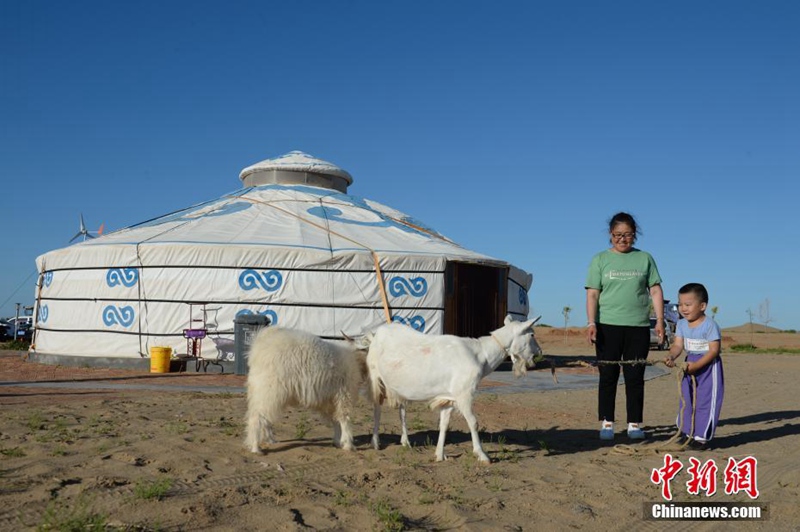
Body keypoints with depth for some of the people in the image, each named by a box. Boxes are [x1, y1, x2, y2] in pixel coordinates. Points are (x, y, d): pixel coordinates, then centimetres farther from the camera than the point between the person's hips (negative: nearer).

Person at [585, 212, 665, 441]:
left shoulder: (645, 258, 9)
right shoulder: (600, 259, 5)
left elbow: (656, 291, 8)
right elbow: (592, 294, 0)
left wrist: (660, 320, -1)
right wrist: (591, 323, -11)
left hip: (639, 327, 1)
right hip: (608, 326, -1)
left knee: (635, 377, 4)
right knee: (608, 376, 2)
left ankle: (635, 424, 11)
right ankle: (606, 423, 9)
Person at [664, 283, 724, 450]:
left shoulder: (709, 325, -17)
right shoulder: (682, 325, 3)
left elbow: (714, 350, -19)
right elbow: (678, 345, -1)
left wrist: (696, 365, -26)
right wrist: (671, 356, -23)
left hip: (708, 366, -7)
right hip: (690, 364, 7)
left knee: (705, 401, -2)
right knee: (686, 399, 11)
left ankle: (702, 437, 7)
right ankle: (688, 434, 23)